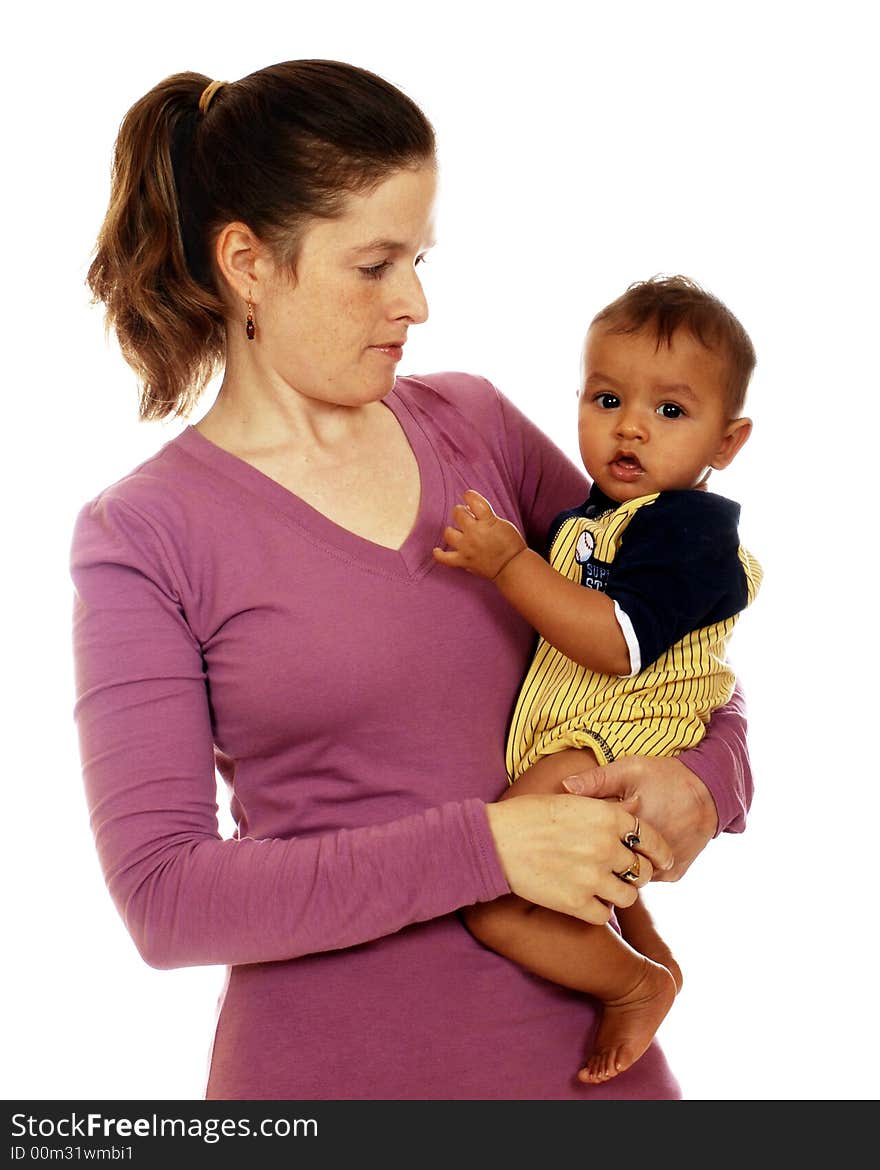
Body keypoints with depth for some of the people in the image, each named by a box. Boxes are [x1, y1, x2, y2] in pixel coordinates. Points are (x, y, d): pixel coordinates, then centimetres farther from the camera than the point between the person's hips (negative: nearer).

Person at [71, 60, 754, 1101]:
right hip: (330, 1062, -4)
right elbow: (163, 896, -16)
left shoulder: (474, 424, 2)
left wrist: (705, 772, -8)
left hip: (576, 1027, 4)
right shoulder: (140, 536, -10)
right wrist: (484, 847, -22)